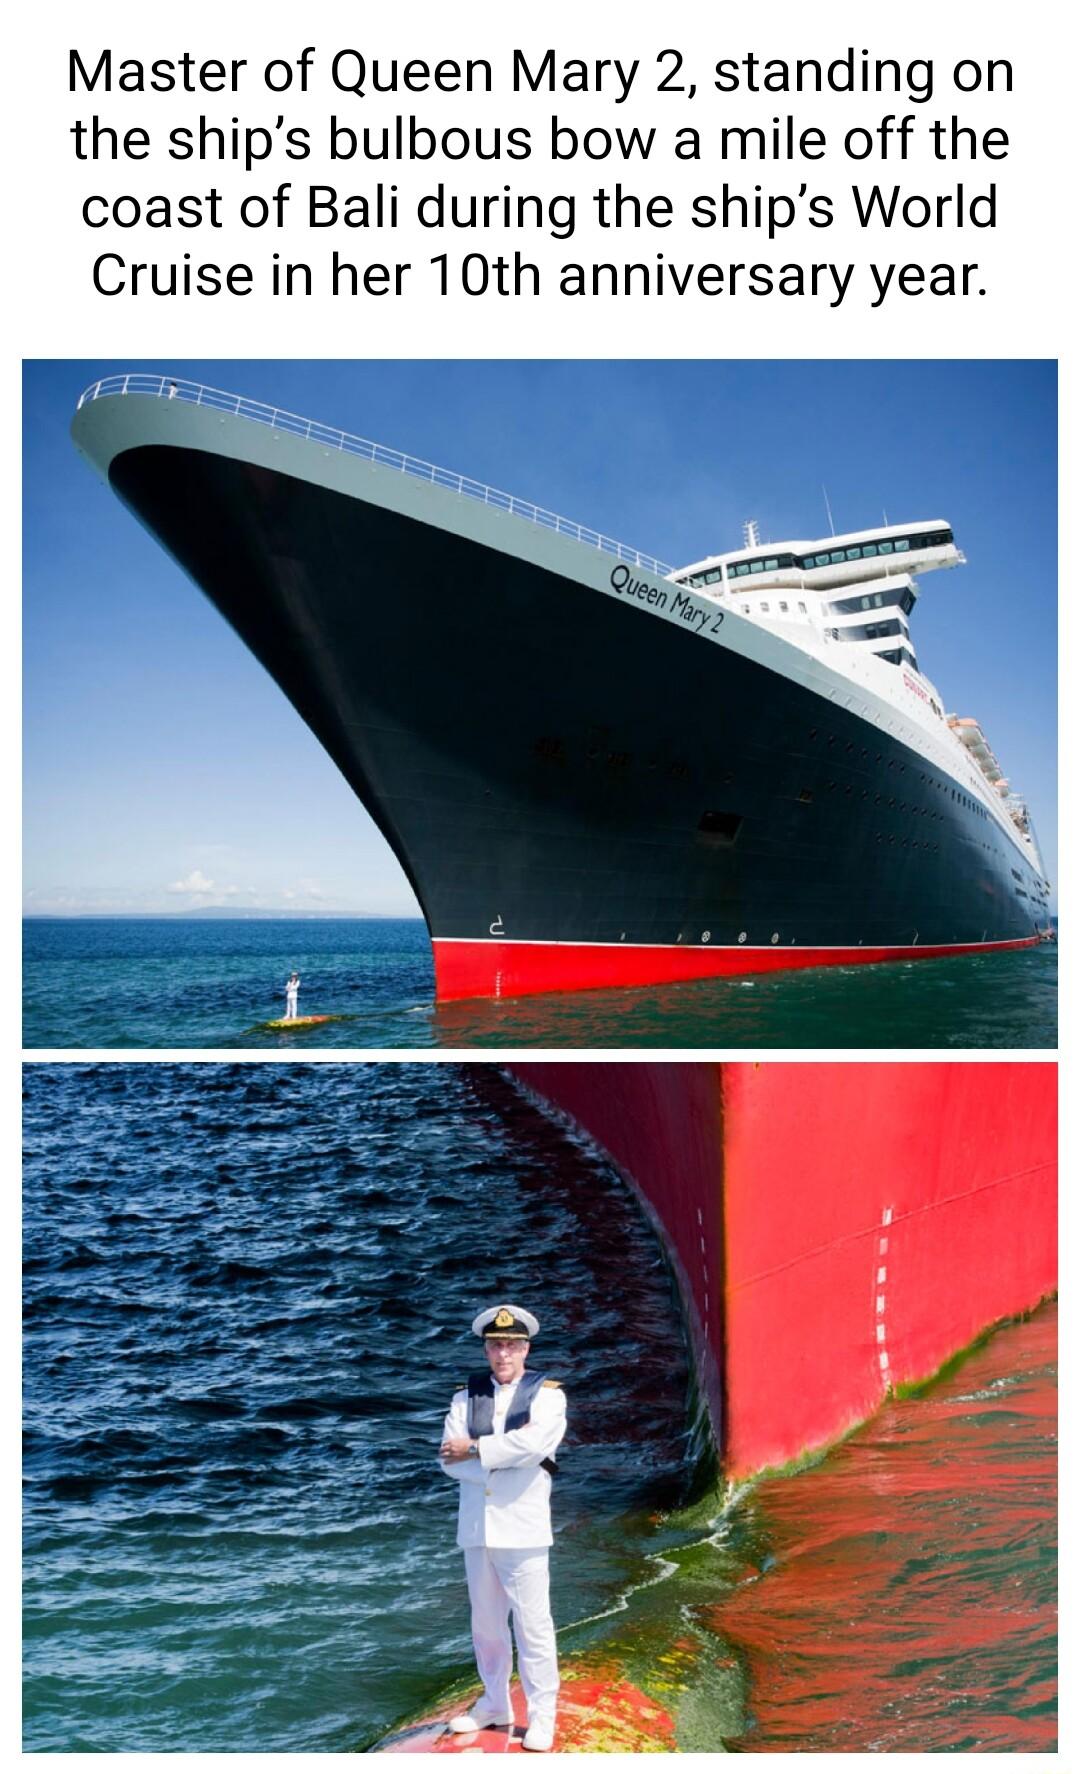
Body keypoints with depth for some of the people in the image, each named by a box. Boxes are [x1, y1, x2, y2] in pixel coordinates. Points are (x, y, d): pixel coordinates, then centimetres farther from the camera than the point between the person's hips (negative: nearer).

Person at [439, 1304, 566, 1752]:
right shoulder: (467, 1397, 8)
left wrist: (475, 1450, -12)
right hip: (476, 1526, 4)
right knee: (486, 1622, 16)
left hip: (521, 1526, -4)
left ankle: (541, 1715, 11)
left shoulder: (546, 1394, -3)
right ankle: (494, 1703, 30)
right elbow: (449, 1458, -4)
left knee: (532, 1623, -1)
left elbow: (534, 1441, -21)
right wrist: (505, 1463, -16)